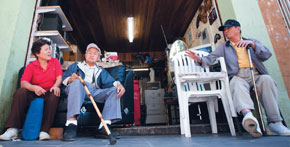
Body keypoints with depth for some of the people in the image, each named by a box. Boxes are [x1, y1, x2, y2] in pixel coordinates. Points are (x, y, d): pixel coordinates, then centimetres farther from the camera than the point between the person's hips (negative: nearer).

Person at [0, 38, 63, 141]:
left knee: (54, 94, -33)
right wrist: (34, 87, -32)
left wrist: (56, 86, -26)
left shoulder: (55, 62, 8)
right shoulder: (31, 66, 4)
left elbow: (59, 77, -3)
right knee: (20, 92, -27)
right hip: (34, 94, 1)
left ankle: (44, 131, -33)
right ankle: (12, 129, -27)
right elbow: (23, 82, -10)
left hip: (48, 94, -1)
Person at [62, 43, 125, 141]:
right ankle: (71, 123, -43)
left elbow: (110, 81, 11)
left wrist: (118, 84, -13)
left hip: (95, 91, 3)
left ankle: (104, 127, -31)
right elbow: (64, 78, 14)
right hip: (78, 89, -2)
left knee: (114, 90, -19)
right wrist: (70, 79, -12)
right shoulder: (76, 66, 28)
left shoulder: (101, 71, 30)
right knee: (77, 82, -34)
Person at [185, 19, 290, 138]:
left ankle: (275, 122, -29)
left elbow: (267, 55, 9)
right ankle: (248, 114, -59)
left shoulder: (252, 41, 25)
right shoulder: (223, 47, 25)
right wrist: (198, 59, -11)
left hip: (255, 75, 2)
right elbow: (210, 59, 10)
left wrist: (252, 44, -6)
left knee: (267, 79, -31)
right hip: (237, 76, -1)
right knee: (237, 83, -35)